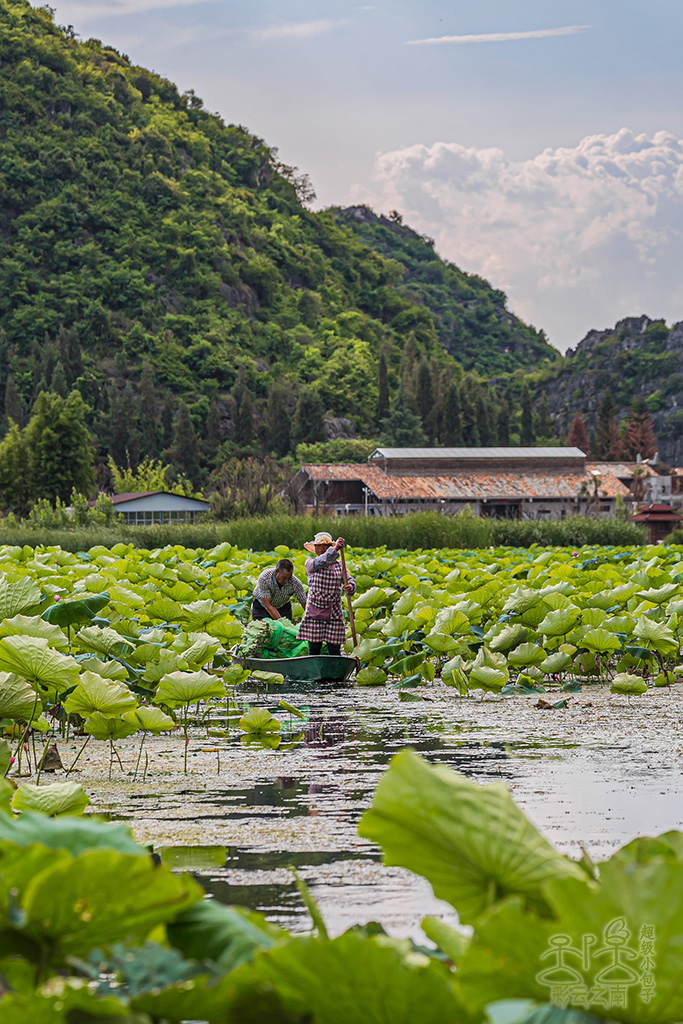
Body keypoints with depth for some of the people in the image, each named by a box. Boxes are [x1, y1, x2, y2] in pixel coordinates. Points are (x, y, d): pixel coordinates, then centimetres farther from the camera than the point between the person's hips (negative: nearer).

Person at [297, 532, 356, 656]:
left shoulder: (338, 565, 12)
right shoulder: (310, 563, 4)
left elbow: (349, 579, -3)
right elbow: (321, 562, -18)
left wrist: (350, 586, -28)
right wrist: (335, 549, -34)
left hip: (334, 613, 2)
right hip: (314, 613, -2)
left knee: (334, 650, -2)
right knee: (314, 649, -3)